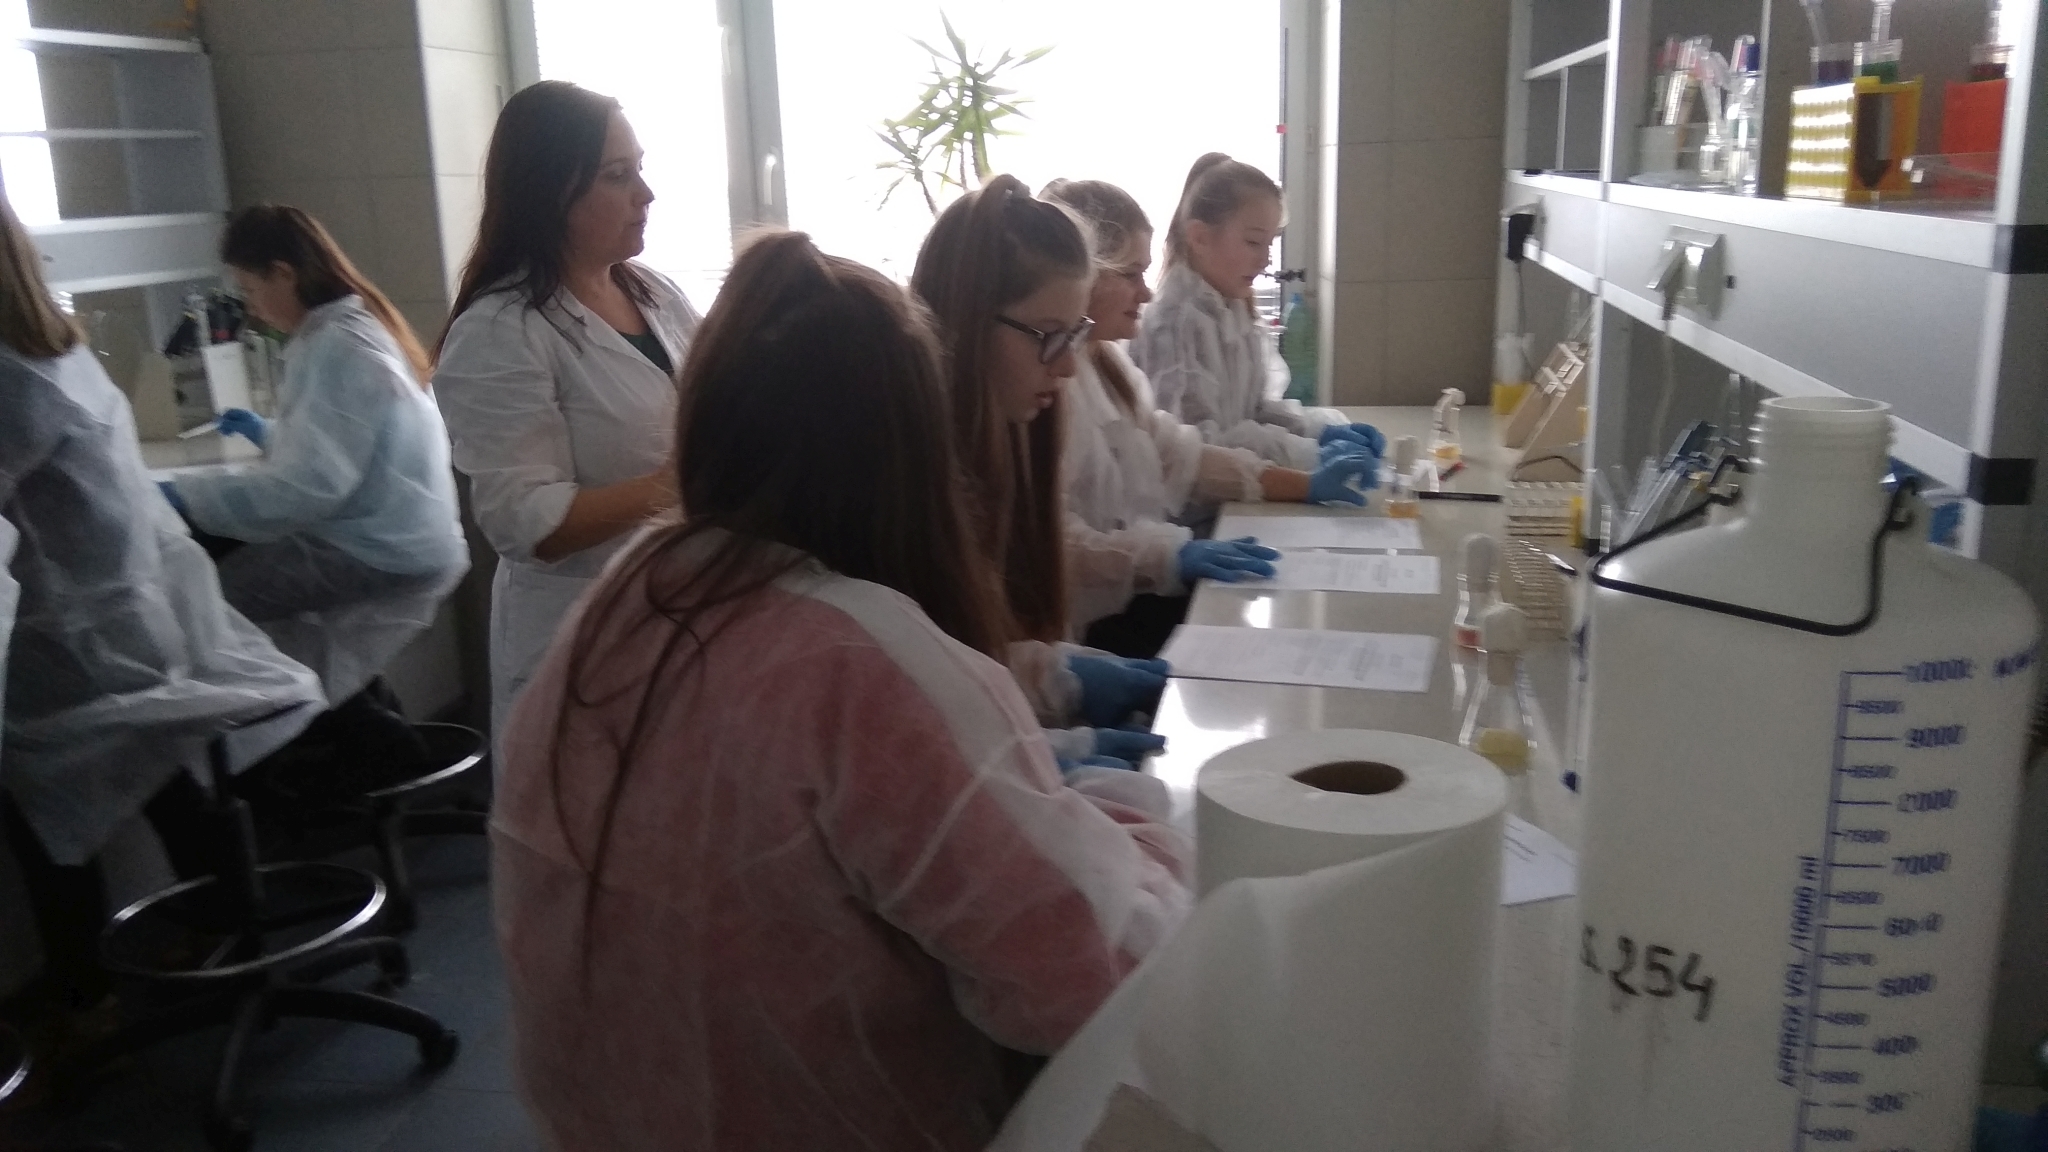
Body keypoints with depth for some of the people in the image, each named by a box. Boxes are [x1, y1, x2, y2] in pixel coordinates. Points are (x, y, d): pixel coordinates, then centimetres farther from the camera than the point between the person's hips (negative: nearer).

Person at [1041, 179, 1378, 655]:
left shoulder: (1104, 359, 14)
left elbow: (1175, 454, 13)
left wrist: (1304, 484, 6)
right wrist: (1167, 554, -35)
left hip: (1141, 590, 9)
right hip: (1090, 623, -9)